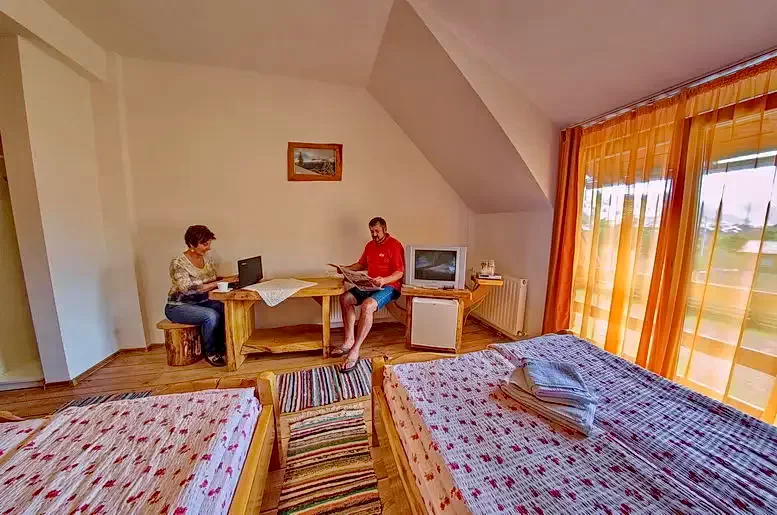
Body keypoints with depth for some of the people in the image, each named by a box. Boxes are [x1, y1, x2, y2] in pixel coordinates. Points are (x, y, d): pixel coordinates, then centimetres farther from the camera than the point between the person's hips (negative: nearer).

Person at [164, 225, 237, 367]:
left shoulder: (207, 258, 0)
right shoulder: (178, 263, -20)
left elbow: (213, 279, 7)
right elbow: (188, 289, -29)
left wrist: (230, 279, -12)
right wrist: (217, 283, -32)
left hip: (202, 302, 6)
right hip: (179, 306, -6)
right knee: (212, 315, -31)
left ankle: (221, 345, 0)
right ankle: (211, 352, -8)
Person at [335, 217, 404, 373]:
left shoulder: (394, 245, -10)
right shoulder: (369, 245, 14)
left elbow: (399, 273, -16)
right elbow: (361, 264, 27)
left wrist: (384, 280, -33)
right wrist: (346, 268, 9)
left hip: (390, 286, -8)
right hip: (371, 285, 8)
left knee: (367, 306, -33)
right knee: (345, 298, -8)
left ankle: (354, 351, -24)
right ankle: (349, 341, -4)